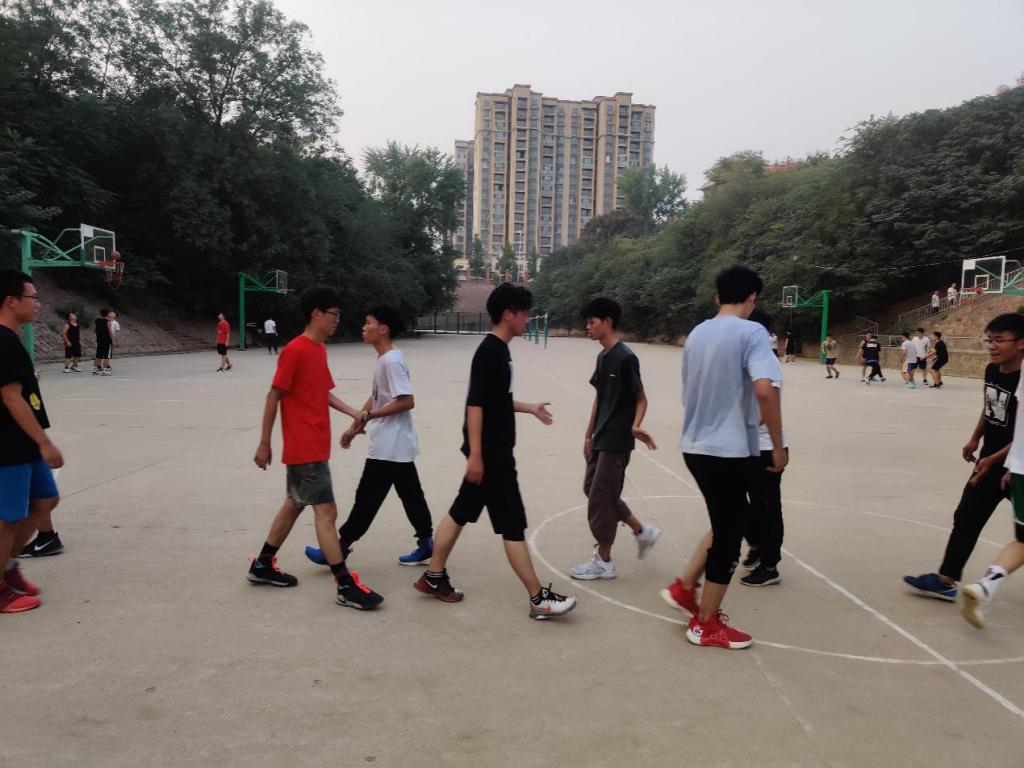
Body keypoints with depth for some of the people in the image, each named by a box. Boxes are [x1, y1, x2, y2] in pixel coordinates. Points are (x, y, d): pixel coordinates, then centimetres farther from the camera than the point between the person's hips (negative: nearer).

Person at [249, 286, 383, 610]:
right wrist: (264, 443, -12)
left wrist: (353, 413, 5)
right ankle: (346, 586, -4)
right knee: (326, 511, -8)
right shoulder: (295, 350, -16)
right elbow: (273, 397, -14)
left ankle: (263, 564, 33)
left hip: (314, 447, 10)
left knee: (294, 504, 18)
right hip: (305, 449, -10)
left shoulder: (320, 349, 11)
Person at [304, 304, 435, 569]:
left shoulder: (391, 361, -18)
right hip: (395, 445, 10)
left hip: (390, 446, -10)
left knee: (367, 498, 0)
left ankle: (339, 548, 9)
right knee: (410, 495, 12)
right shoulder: (384, 359, 13)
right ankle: (426, 545, 19)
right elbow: (376, 397, 20)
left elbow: (406, 401, -24)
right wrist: (355, 426, 18)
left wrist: (369, 415, -20)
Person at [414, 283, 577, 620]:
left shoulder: (498, 350, 12)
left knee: (460, 512, 16)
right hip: (491, 454, -10)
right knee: (513, 526, -3)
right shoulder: (490, 352, -18)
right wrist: (475, 453, -25)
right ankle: (539, 599, 5)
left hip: (494, 452, 10)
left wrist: (529, 408, 27)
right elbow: (475, 404, -23)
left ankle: (433, 577, 27)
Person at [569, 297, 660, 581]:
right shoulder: (602, 357, 10)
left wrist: (635, 426, -31)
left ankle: (603, 561, 13)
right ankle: (642, 531, 27)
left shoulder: (625, 358, -16)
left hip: (617, 441, -9)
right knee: (591, 488, 15)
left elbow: (641, 399, -13)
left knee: (601, 497, -2)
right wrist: (589, 434, 19)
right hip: (600, 439, 9)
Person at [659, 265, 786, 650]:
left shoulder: (696, 334, 11)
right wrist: (778, 445, -14)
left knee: (727, 523, 24)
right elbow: (764, 389, -24)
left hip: (695, 446, 8)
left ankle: (684, 587, 23)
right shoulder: (751, 332, -11)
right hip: (730, 449, -7)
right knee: (728, 534, 5)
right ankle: (706, 624, 16)